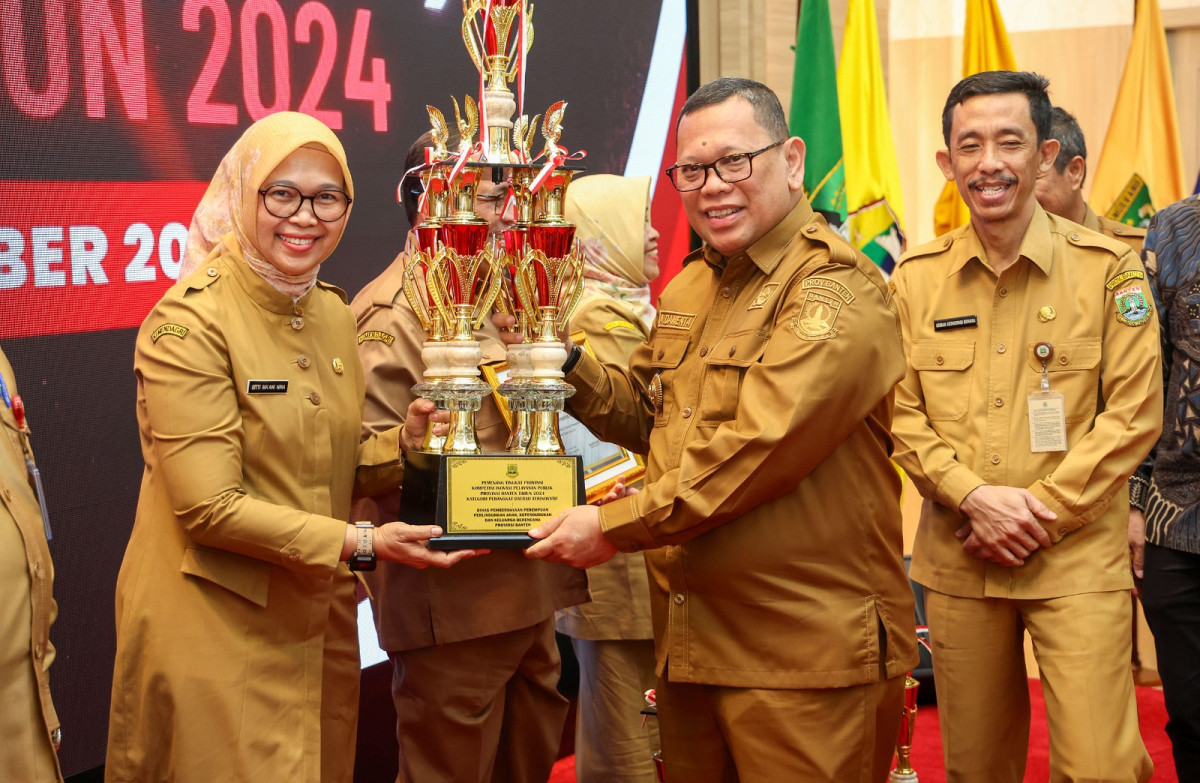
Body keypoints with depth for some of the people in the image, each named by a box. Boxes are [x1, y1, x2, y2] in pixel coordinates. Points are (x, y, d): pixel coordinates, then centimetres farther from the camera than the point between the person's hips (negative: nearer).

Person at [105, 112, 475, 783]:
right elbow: (209, 507, -19)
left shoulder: (333, 313, 7)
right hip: (218, 629, -7)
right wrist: (359, 544, -21)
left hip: (321, 624, 7)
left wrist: (407, 444, -7)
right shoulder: (188, 320, -15)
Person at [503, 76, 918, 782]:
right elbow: (645, 416, 21)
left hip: (806, 653, -8)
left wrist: (615, 527, -19)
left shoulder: (835, 288, -14)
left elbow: (754, 450, -24)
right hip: (690, 645, 8)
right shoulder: (689, 288, 15)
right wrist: (563, 360, 4)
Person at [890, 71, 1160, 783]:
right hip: (957, 561, 3)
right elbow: (901, 412, 4)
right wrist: (974, 496, -11)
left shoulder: (1108, 268, -3)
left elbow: (1132, 415, -5)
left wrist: (1040, 511, -12)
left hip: (1078, 558, -2)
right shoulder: (916, 277, 4)